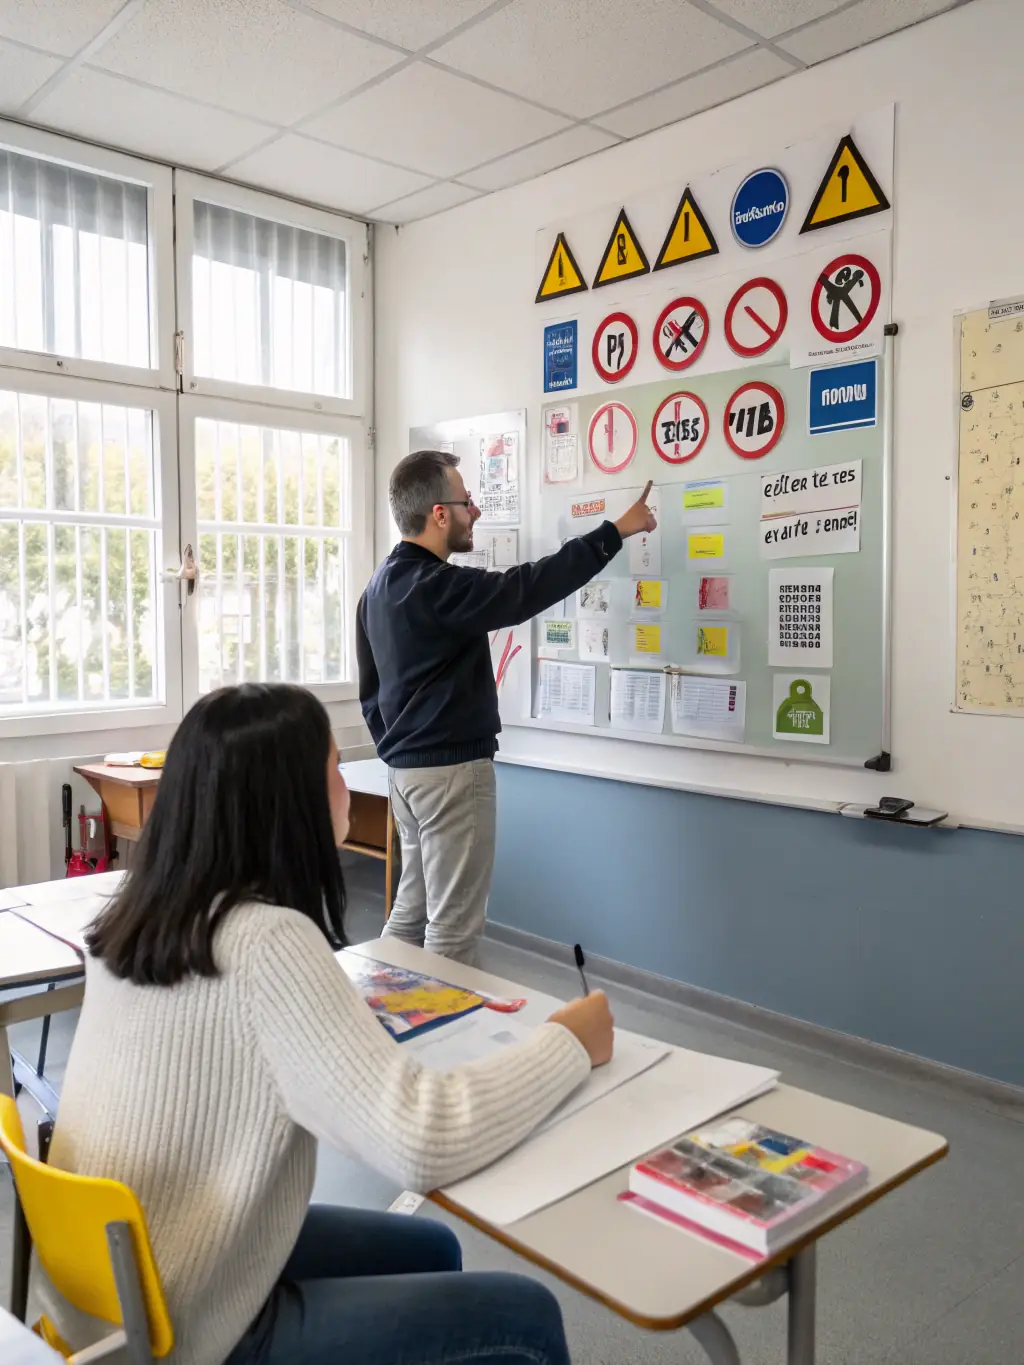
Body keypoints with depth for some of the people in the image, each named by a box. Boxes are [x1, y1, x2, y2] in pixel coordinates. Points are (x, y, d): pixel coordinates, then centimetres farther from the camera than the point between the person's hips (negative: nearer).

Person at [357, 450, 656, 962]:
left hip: (406, 767, 10)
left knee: (413, 907, 18)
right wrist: (616, 532, -14)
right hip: (450, 769, -10)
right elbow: (529, 588, -22)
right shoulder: (435, 587, -21)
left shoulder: (384, 583, 9)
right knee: (452, 923, 0)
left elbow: (370, 684, 15)